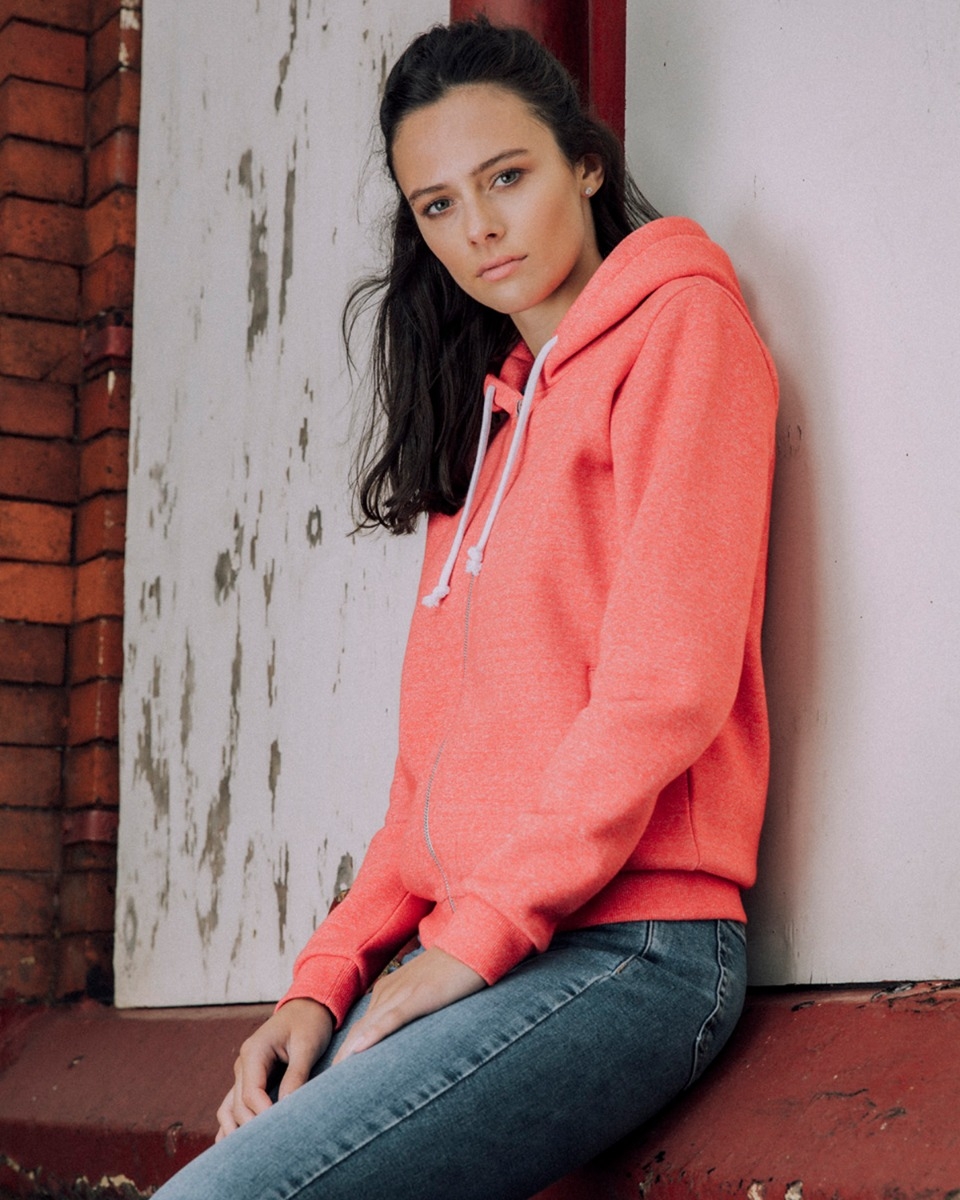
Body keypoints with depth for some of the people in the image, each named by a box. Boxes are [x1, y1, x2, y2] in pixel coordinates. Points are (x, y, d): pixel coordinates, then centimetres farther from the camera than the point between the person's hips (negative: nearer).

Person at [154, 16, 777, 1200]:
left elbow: (666, 683, -10)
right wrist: (330, 973, 6)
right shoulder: (485, 409, 23)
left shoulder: (676, 324, 2)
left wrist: (480, 928, -11)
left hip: (627, 946, -7)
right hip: (470, 955, 7)